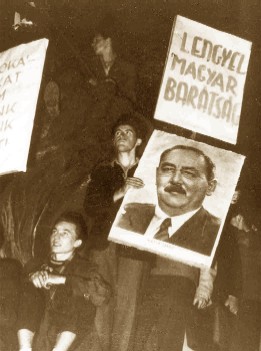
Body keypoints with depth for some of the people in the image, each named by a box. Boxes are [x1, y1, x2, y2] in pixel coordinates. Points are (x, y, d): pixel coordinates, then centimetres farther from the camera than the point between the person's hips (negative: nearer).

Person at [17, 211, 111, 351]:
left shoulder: (83, 268, 8)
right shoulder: (36, 265, 18)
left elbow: (103, 293, -11)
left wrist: (60, 279, -14)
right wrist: (33, 276, -17)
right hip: (34, 333, 2)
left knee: (79, 299, -23)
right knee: (30, 292, -18)